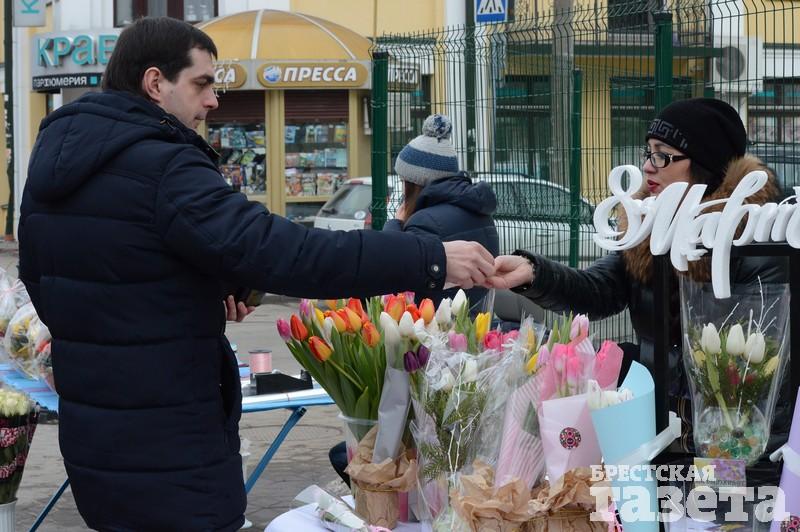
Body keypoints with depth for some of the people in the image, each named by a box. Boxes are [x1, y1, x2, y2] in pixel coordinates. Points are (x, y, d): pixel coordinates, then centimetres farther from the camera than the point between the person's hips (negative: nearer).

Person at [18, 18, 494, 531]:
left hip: (89, 435, 9)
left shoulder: (53, 160, 9)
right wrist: (432, 259, -26)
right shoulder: (160, 167, -20)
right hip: (167, 454, -9)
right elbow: (281, 252, -29)